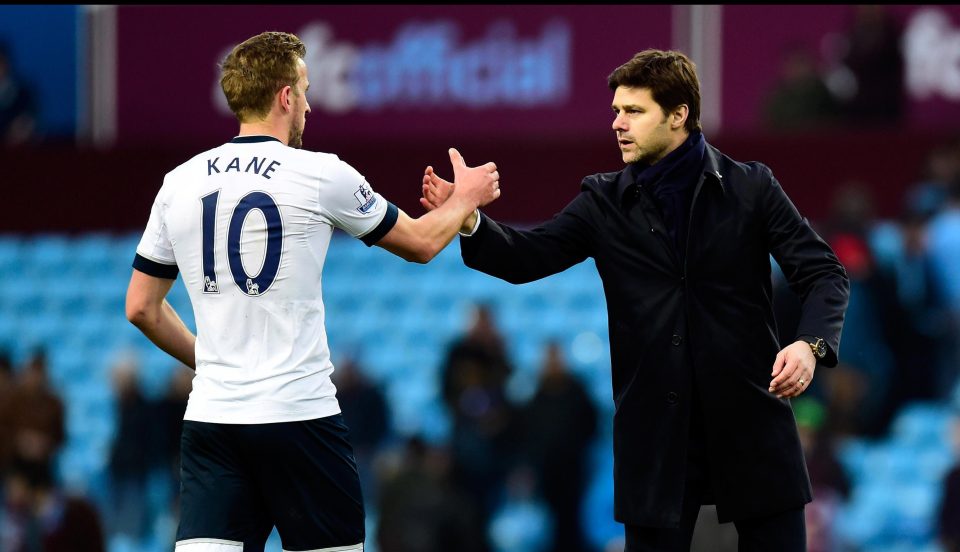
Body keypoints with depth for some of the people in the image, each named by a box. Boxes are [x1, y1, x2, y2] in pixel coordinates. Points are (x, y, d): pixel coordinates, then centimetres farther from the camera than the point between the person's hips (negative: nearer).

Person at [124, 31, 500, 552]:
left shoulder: (178, 184, 6)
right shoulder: (323, 176, -4)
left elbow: (140, 308, 14)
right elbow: (420, 243, 11)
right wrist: (466, 197, 31)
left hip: (210, 418, 3)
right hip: (300, 414, -3)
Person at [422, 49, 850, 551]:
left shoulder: (751, 188, 1)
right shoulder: (605, 201, 7)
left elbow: (823, 273, -1)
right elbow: (527, 258, -2)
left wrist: (810, 343, -21)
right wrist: (469, 221, -21)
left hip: (751, 420, -2)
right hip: (656, 430, 2)